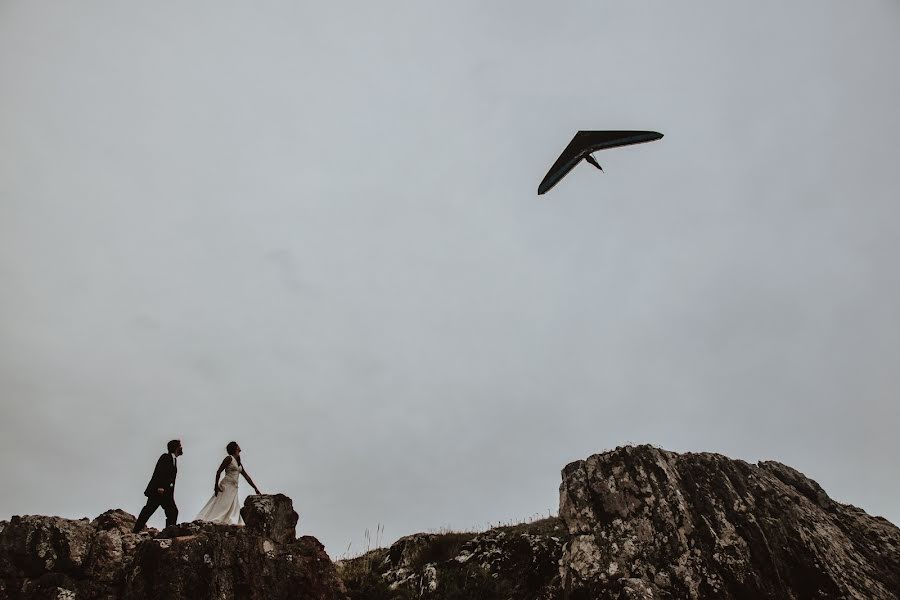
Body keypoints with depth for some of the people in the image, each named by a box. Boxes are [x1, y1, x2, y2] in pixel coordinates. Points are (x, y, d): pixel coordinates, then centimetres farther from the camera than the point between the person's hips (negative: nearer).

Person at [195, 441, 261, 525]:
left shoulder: (239, 462, 18)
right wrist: (216, 485, -18)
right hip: (226, 486, -8)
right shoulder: (229, 458, -3)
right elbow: (219, 471, -8)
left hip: (234, 488, 8)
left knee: (233, 508, 0)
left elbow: (246, 476, 19)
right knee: (221, 505, -14)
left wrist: (255, 488, 17)